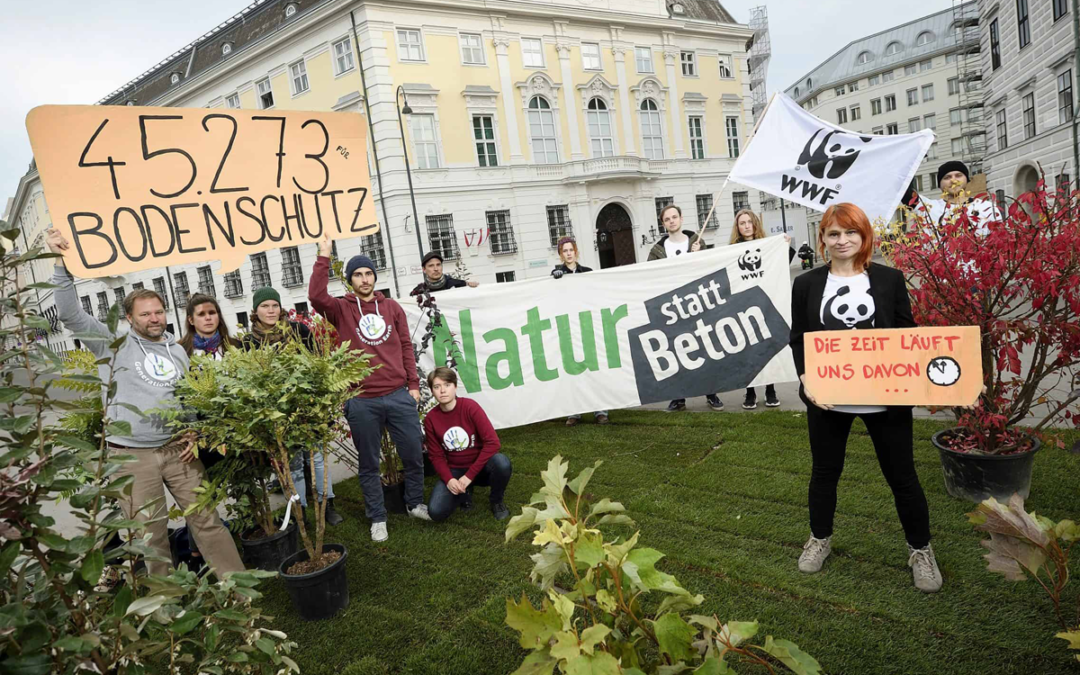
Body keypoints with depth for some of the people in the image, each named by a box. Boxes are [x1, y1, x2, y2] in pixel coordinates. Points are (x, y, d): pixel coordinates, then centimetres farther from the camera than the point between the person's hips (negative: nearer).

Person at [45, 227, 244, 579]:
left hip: (178, 448, 3)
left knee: (206, 518, 4)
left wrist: (194, 432, 4)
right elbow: (71, 314, -9)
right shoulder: (114, 344, 0)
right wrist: (61, 262, -17)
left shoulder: (177, 351, 13)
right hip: (132, 455, -3)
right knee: (150, 532, 4)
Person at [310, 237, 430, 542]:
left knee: (414, 453, 10)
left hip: (399, 395, 2)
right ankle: (377, 518, 24)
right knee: (369, 463, 9)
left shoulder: (392, 307, 9)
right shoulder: (341, 309, 2)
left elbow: (405, 346, 11)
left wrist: (413, 384, 7)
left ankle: (415, 504, 32)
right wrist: (324, 257, -19)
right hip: (362, 402, -2)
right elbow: (316, 296, -18)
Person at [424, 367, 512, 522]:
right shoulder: (430, 419, -9)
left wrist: (470, 475, -23)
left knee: (501, 463, -37)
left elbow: (493, 442, -22)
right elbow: (436, 456, -2)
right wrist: (448, 479, -20)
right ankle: (465, 492, 12)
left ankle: (496, 501, -4)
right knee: (436, 512, -22)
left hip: (480, 466, -2)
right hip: (454, 471, 2)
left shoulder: (470, 406, -18)